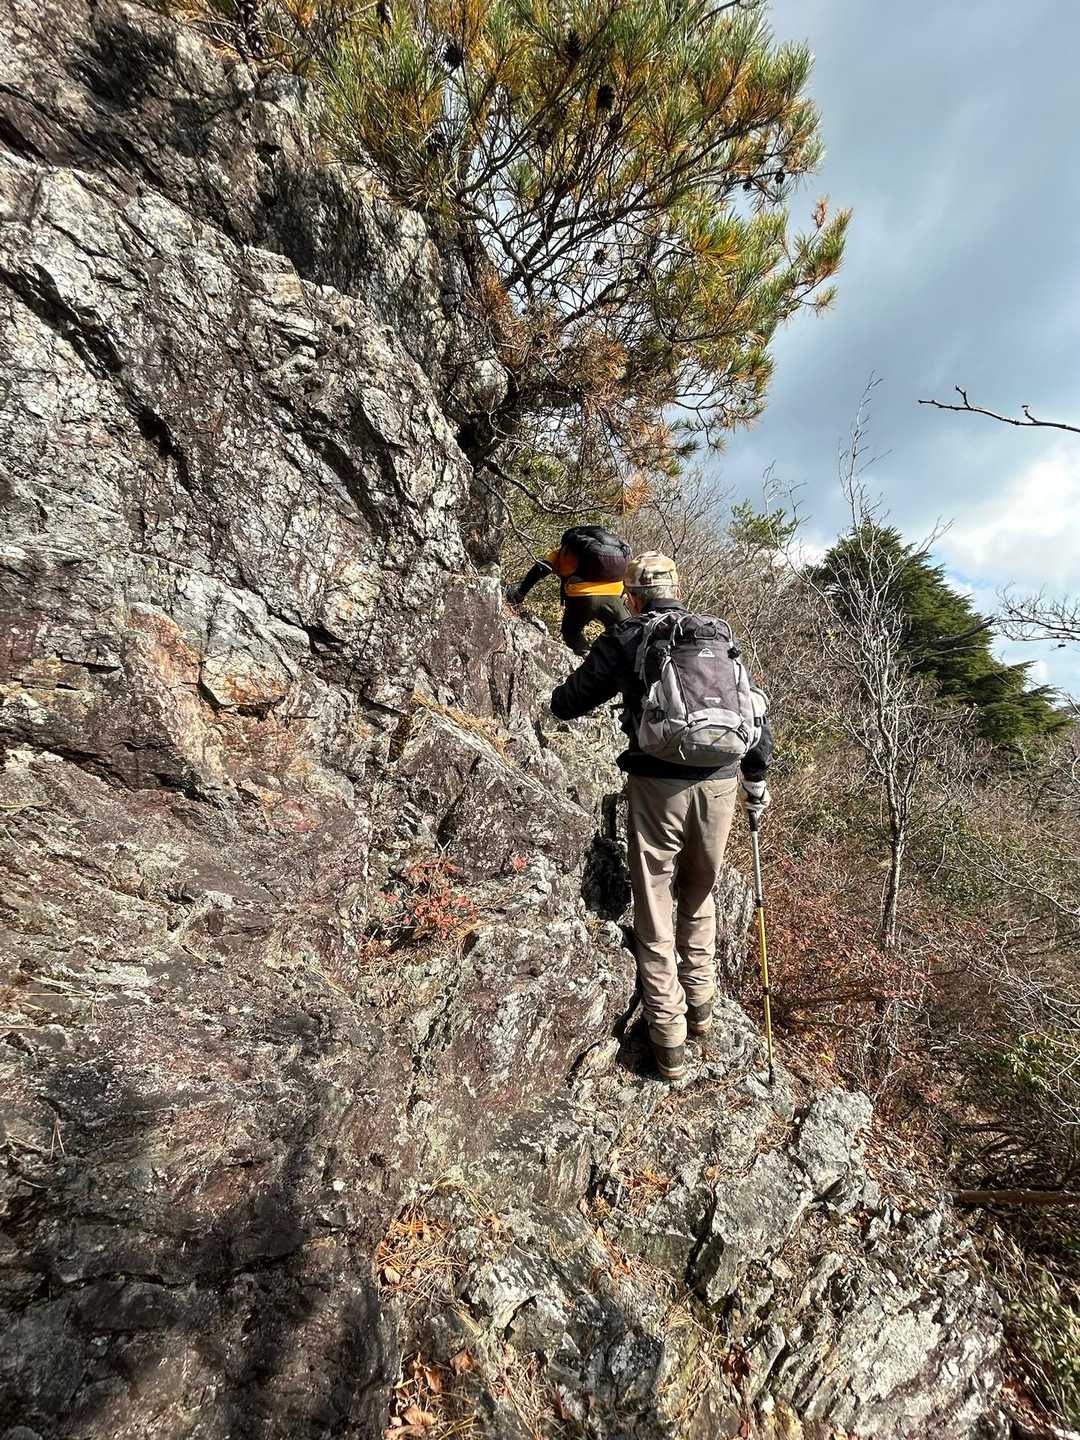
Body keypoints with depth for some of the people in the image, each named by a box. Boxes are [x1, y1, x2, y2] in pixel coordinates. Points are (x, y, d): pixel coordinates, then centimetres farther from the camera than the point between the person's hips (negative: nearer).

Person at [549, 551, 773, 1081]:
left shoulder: (626, 639, 2)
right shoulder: (720, 636, 13)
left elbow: (566, 704, 6)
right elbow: (757, 709, 13)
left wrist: (560, 697, 30)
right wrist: (755, 778, 24)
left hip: (659, 783, -4)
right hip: (721, 782, 5)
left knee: (655, 910, 10)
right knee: (700, 896, 25)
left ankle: (669, 1041, 19)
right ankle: (701, 1005, 39)